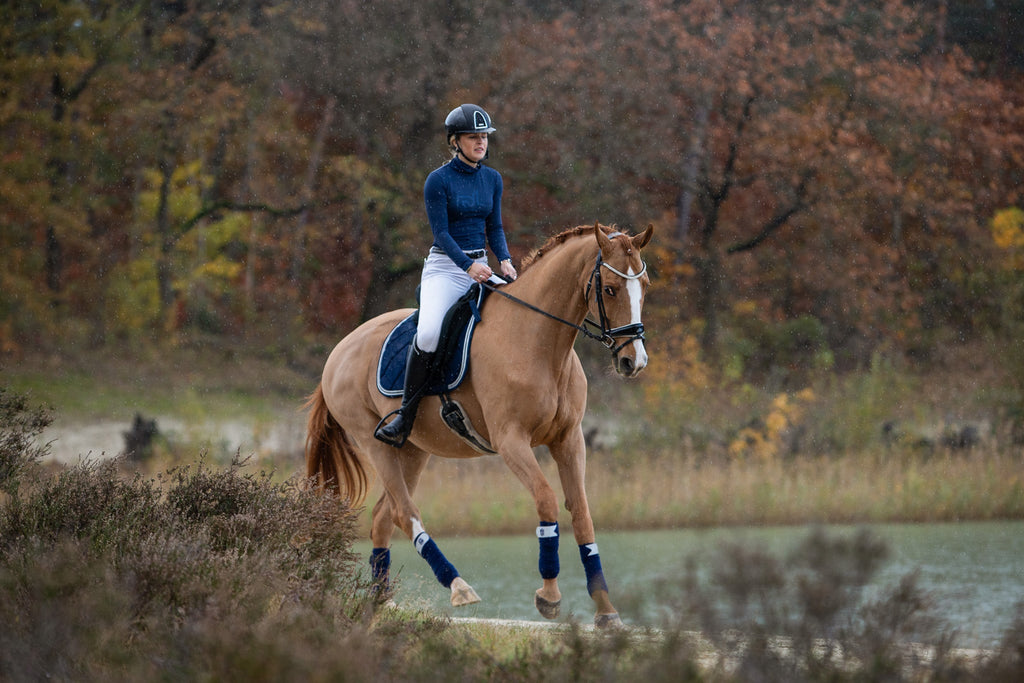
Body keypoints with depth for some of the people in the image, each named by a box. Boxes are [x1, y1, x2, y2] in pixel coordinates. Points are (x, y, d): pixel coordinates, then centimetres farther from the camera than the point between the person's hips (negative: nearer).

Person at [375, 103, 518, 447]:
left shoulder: (492, 179, 10)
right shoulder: (438, 180, -7)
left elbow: (494, 227, 12)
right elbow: (441, 232, -13)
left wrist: (504, 260, -7)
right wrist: (468, 266, -26)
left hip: (482, 268, 6)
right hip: (444, 266, -6)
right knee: (428, 334, -29)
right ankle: (405, 417, -18)